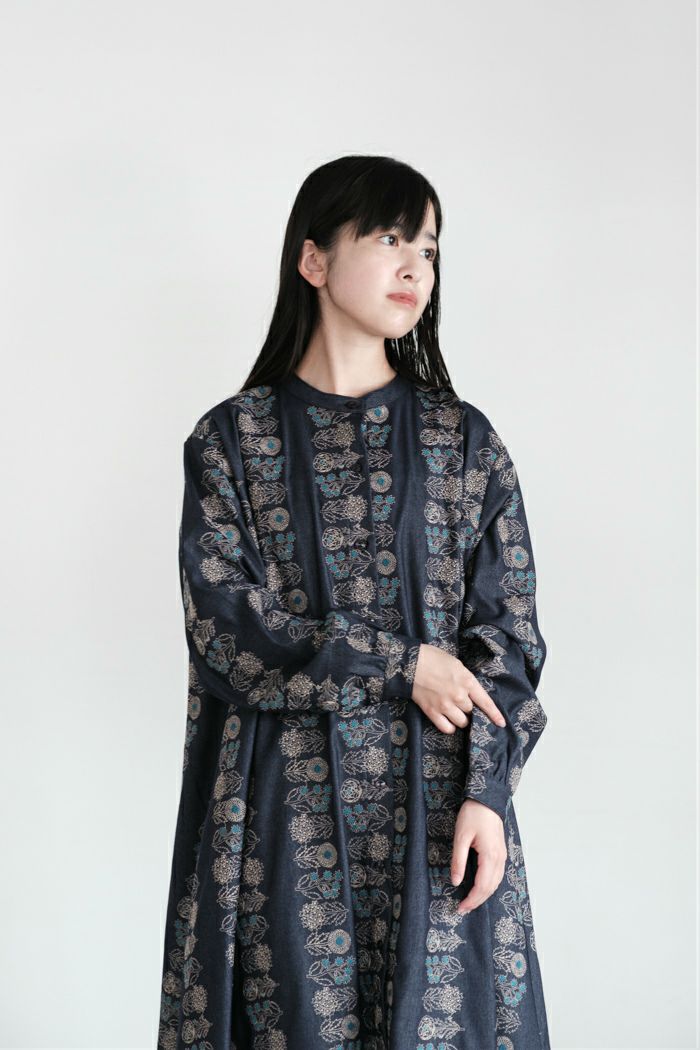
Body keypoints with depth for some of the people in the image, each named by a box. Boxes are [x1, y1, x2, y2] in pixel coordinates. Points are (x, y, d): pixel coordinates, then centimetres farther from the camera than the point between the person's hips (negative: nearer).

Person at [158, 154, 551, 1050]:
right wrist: (399, 665, -12)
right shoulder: (232, 438, 2)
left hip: (435, 802, 1)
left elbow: (506, 631, 2)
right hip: (286, 801, -1)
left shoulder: (464, 440, 6)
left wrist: (485, 790, -9)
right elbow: (224, 622, -6)